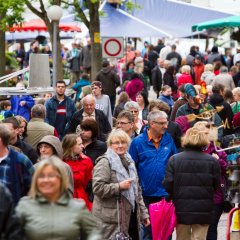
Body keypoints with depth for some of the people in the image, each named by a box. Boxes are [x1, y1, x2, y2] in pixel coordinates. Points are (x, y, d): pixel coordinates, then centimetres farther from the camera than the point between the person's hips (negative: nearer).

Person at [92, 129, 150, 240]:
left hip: (131, 217, 8)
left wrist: (143, 213, 19)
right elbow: (97, 187, -18)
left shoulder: (129, 161, 19)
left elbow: (137, 190, 24)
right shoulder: (105, 162, -7)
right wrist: (119, 186, -18)